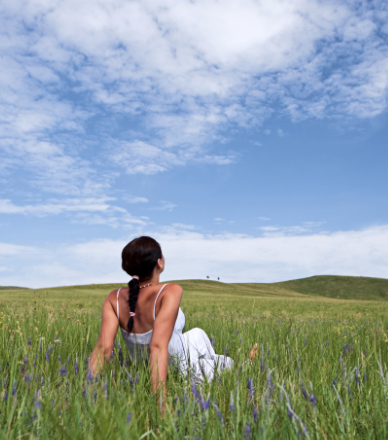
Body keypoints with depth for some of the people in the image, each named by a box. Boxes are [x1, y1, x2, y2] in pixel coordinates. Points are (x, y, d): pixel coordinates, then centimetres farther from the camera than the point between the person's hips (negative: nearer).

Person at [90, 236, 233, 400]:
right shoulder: (170, 292, -31)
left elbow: (103, 348, -26)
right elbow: (158, 346, -41)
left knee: (196, 333, 31)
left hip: (142, 376, 5)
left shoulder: (114, 299, -17)